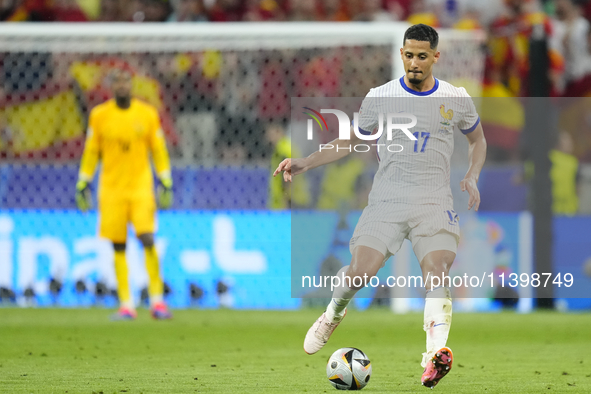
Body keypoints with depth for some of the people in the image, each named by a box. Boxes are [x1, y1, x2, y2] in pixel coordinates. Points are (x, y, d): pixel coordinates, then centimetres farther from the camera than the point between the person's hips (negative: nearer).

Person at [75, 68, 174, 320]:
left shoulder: (147, 114, 3)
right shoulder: (99, 115, 3)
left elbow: (159, 150, 8)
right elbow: (91, 152, 9)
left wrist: (166, 184, 3)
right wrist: (83, 184, 6)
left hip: (141, 186, -1)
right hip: (111, 187, 1)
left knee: (147, 238, -14)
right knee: (118, 247, 1)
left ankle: (157, 300, -4)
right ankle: (126, 305, 6)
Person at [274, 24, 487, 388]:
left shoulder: (457, 100, 6)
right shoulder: (379, 98, 6)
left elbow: (478, 140, 23)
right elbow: (351, 142, 18)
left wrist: (472, 177, 5)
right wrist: (306, 163, 8)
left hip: (435, 202, 0)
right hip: (386, 200, 0)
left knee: (436, 273, -23)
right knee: (361, 271, -15)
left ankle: (435, 354, -38)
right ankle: (333, 314, 20)